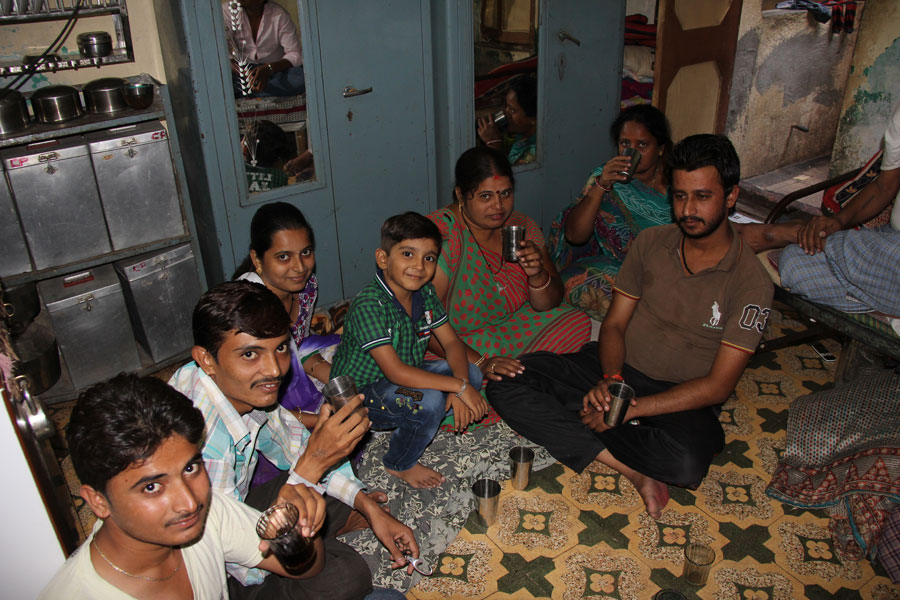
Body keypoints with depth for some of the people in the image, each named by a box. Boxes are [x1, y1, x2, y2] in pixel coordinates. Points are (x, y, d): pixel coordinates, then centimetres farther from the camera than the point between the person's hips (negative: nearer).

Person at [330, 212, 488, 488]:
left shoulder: (425, 293, -5)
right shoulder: (369, 305, -29)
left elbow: (451, 342, -2)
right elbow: (394, 371, -34)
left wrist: (462, 384, -23)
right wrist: (459, 387, -32)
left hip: (401, 378, 8)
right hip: (358, 393, -8)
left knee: (471, 373, -4)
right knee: (428, 401, -31)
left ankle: (412, 428, 7)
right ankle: (400, 464, -2)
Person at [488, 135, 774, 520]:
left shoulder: (751, 281, -12)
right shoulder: (650, 243, 1)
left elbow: (717, 386, -15)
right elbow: (614, 324, 3)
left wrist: (630, 409, -22)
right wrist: (610, 380, -19)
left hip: (683, 397, -3)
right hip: (619, 369, 4)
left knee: (686, 463, -38)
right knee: (504, 383, -17)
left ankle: (576, 425, -12)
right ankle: (633, 470, -20)